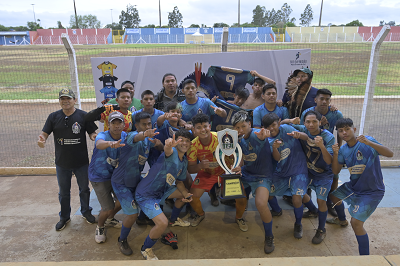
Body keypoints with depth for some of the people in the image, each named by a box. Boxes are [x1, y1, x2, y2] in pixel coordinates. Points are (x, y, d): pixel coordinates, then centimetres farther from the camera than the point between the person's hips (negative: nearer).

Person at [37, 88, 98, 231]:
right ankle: (64, 217, 39)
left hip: (81, 162, -1)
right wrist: (41, 140, -27)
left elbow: (92, 133, -3)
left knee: (84, 189, 17)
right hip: (62, 162, 1)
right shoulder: (53, 117, -2)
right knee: (63, 192, 18)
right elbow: (44, 133, -4)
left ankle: (86, 212, 40)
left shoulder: (83, 116, -7)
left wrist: (94, 137, -27)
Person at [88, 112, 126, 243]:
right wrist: (111, 143, -73)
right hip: (99, 177, -5)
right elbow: (99, 144, -49)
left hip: (115, 174, 6)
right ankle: (100, 227, 24)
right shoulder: (102, 135, -27)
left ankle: (109, 219, 44)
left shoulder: (125, 136, -9)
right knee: (108, 208, -10)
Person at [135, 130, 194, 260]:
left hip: (162, 189, 9)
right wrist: (168, 145, -73)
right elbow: (168, 151, -49)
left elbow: (179, 181, 14)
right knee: (162, 223, -22)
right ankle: (146, 249, 7)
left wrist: (185, 194, -4)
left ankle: (174, 220, 44)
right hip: (146, 194, -9)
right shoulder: (172, 153, -23)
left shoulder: (184, 161, 4)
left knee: (185, 194, 20)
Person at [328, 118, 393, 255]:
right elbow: (335, 171, -2)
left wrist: (369, 143, -47)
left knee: (356, 223, -15)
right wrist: (336, 154, -18)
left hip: (371, 191, -8)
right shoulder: (343, 149, -1)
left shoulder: (367, 141, -20)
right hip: (353, 186, 8)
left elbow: (390, 153, -32)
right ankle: (342, 220, 58)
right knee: (334, 196, 28)